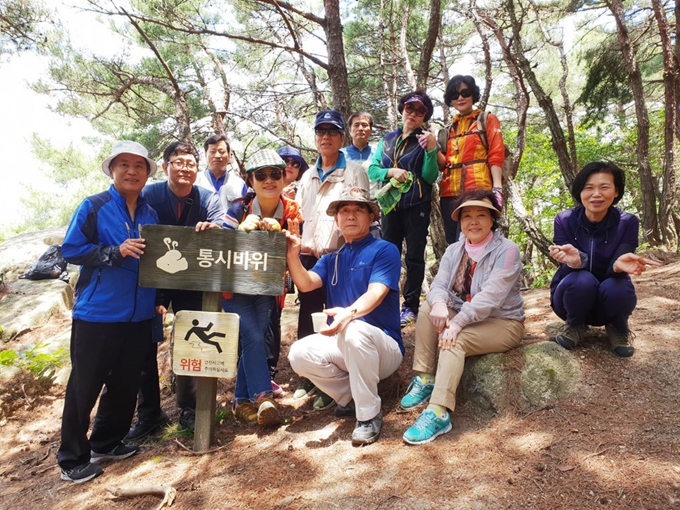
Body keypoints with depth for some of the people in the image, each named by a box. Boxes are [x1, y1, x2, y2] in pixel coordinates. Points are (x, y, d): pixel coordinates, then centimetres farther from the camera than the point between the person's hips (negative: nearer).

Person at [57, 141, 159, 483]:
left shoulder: (150, 214, 9)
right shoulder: (93, 207, -6)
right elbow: (71, 249, -10)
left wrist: (158, 298, 6)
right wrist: (115, 252, -21)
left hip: (138, 315, 6)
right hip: (96, 313, -5)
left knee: (126, 383, 15)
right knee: (84, 386, 4)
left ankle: (106, 443, 34)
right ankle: (72, 458, 20)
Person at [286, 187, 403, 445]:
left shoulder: (385, 250, -3)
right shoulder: (332, 258, 14)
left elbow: (376, 293, -21)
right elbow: (306, 283, -4)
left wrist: (350, 313, -42)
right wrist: (293, 254, -23)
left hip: (382, 346, -5)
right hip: (343, 344, 5)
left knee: (355, 330, -38)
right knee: (299, 354, -22)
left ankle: (369, 415, -20)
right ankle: (350, 396, 2)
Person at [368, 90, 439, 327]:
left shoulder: (425, 141, 1)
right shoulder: (387, 139, 13)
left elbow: (430, 177, -8)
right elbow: (372, 170, 7)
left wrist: (431, 150, -20)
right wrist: (390, 172, -11)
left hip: (416, 206, -4)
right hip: (390, 204, 4)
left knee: (414, 256, 0)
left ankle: (411, 306, 6)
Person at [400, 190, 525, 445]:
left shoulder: (506, 250, -15)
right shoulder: (454, 250, 5)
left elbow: (490, 296, -27)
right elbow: (439, 284, -7)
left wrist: (456, 323, -35)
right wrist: (439, 303, -32)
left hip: (501, 322, -6)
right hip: (463, 316, 6)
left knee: (454, 341, -31)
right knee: (427, 309, -18)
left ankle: (439, 413, -35)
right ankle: (425, 379, -14)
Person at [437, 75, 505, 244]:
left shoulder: (487, 119, 11)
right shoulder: (448, 129, 22)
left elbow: (496, 155, 0)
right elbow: (443, 164, 15)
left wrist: (497, 187, -13)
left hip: (478, 190, -5)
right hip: (450, 193, 5)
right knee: (454, 244, 3)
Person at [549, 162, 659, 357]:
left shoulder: (627, 222, -13)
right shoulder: (564, 220, -14)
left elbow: (614, 269, -22)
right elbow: (567, 267, -22)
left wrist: (619, 264, -48)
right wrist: (575, 261, -48)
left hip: (610, 296, 1)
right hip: (574, 294, -1)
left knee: (616, 288, -33)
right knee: (582, 281, -34)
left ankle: (618, 328, 2)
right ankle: (575, 325, -1)